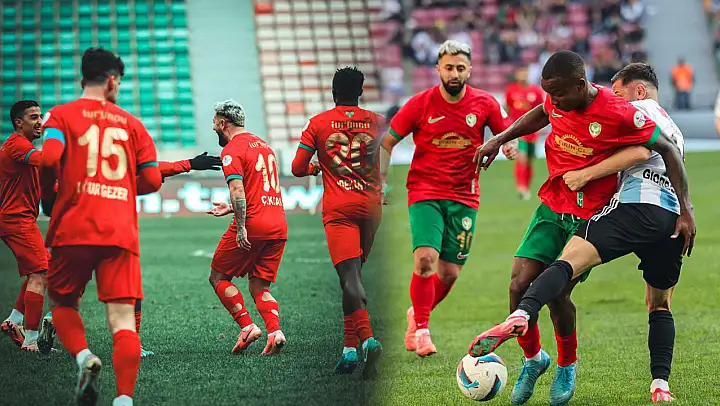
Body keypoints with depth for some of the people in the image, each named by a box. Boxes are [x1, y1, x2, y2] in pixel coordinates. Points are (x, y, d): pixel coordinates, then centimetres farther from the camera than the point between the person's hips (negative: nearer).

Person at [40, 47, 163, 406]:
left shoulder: (61, 115, 6)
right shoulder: (132, 124, 13)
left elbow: (49, 159, -12)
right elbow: (151, 181, 9)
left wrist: (48, 191, 8)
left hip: (73, 228, -1)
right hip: (121, 233, 1)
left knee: (63, 303, 18)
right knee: (122, 319, -4)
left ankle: (83, 356, -11)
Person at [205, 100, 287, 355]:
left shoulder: (232, 149, -5)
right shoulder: (264, 146, 22)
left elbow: (238, 190, -18)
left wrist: (241, 227, -20)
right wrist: (232, 209, 30)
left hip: (252, 225, -7)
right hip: (278, 225, 7)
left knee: (218, 277, 7)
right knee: (259, 287, 11)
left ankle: (247, 327, -6)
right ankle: (275, 332, -12)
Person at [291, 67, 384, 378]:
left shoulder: (318, 123, 2)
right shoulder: (376, 122, 8)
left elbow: (297, 168, 5)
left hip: (339, 209, -3)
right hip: (371, 206, 3)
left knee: (350, 277, -13)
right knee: (354, 274, 14)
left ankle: (367, 338, -33)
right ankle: (350, 347, 11)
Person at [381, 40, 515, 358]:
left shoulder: (485, 104, 0)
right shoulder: (420, 104, -4)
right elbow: (388, 142, 4)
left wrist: (510, 144, -9)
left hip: (464, 197, 2)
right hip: (425, 192, -2)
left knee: (450, 272, 2)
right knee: (426, 258, -21)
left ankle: (417, 313, 31)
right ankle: (421, 329, -7)